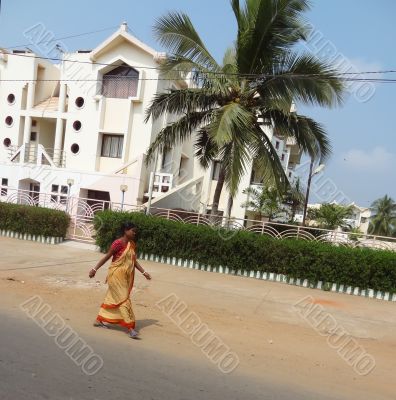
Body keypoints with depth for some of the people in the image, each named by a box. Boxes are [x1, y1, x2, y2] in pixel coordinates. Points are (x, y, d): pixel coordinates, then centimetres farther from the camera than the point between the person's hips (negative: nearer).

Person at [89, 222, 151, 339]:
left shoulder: (132, 244, 7)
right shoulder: (118, 243, -16)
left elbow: (134, 261, 11)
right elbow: (107, 257, -12)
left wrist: (144, 272, 6)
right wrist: (95, 269, -13)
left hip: (125, 276, 8)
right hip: (116, 275, -8)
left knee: (112, 298, 18)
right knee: (123, 299, -6)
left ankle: (98, 320, 33)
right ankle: (130, 328, -3)